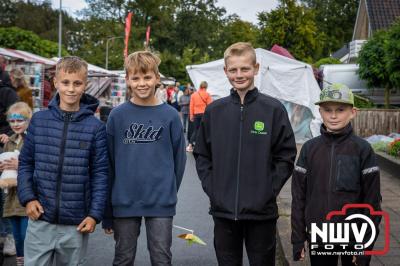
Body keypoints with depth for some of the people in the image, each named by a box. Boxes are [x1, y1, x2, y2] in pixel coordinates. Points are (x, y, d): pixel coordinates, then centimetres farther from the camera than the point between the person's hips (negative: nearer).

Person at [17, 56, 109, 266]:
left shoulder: (95, 127, -3)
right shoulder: (39, 120, 1)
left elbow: (100, 173, -2)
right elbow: (25, 163, 7)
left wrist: (95, 214, -6)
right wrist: (27, 197, -5)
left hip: (76, 224, 0)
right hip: (40, 220, 1)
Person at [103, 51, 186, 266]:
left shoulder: (170, 115, -2)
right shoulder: (117, 116, -1)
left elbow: (178, 159, 4)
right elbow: (108, 162, 1)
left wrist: (169, 191, 4)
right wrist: (107, 212, 1)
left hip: (160, 203, -1)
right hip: (124, 202, 1)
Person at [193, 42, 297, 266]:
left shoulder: (273, 109, -4)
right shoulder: (214, 111, 4)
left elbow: (286, 156, -3)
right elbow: (202, 155, 9)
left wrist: (269, 190, -9)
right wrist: (211, 187, -2)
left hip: (262, 212, -2)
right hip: (223, 210, 2)